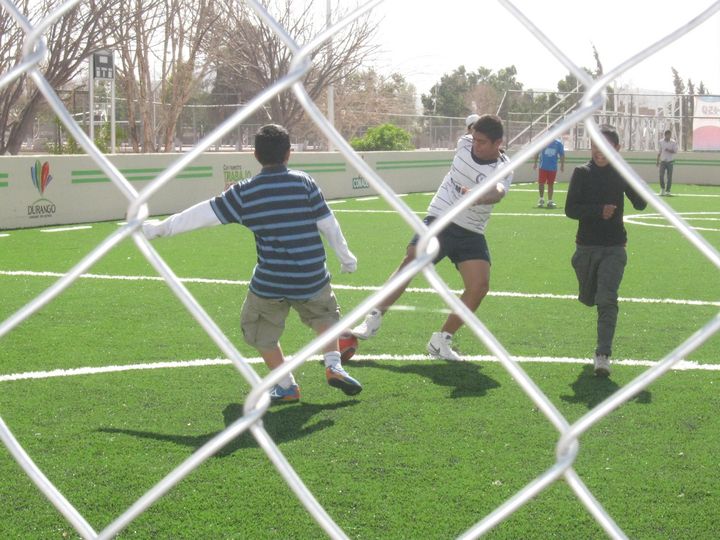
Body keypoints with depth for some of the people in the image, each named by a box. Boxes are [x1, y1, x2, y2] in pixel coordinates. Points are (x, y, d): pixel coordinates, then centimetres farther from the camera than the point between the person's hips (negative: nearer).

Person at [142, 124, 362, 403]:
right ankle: (333, 366, 12)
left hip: (269, 283, -2)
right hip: (312, 280, 2)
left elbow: (202, 215, -1)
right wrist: (346, 257, 14)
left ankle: (287, 385, 17)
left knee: (259, 331, 20)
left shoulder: (243, 193, -5)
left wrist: (159, 228, 9)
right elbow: (328, 223, 0)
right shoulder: (305, 182, -3)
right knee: (324, 315, 29)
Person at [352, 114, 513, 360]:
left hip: (471, 234, -1)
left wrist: (480, 197, -58)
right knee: (410, 262, -20)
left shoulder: (503, 169, -15)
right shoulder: (464, 148, -4)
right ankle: (373, 319, -11)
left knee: (480, 286, -15)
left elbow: (498, 192, -40)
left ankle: (441, 341, -1)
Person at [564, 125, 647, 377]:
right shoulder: (582, 173, -3)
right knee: (588, 299, 15)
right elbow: (570, 209, -10)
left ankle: (603, 355, -15)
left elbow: (640, 205, -10)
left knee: (607, 300, -15)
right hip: (586, 246, 2)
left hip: (614, 248, -1)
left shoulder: (621, 174, -1)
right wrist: (599, 211, -24)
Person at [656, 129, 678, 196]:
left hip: (670, 162, -2)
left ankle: (667, 191, 6)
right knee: (661, 176, -6)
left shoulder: (673, 142, -3)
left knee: (669, 177, -2)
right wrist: (657, 161, 13)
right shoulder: (661, 141, 5)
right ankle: (662, 189, 14)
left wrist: (669, 150, -25)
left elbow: (675, 151, -8)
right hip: (662, 161, 2)